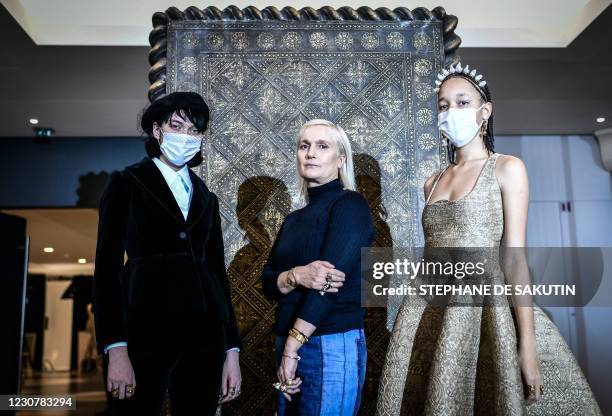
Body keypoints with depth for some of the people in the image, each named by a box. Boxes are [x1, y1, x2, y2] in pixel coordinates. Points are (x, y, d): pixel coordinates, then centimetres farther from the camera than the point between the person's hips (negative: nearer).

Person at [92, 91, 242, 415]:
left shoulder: (206, 198, 16)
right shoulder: (127, 183, 4)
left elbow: (217, 271, 13)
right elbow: (107, 266, -3)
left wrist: (231, 349, 8)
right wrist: (115, 349, -13)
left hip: (204, 336, 4)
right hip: (146, 331, -3)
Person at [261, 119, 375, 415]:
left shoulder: (350, 204, -8)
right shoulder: (294, 219, 12)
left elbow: (332, 276, -18)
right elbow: (268, 283, 5)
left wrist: (291, 349, -18)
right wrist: (296, 276, -18)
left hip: (333, 346, -6)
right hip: (288, 343, 6)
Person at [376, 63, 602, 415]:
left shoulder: (507, 168, 0)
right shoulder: (433, 182, 14)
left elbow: (514, 257, -8)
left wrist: (528, 345, -13)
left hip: (482, 305, -5)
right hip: (430, 310, 5)